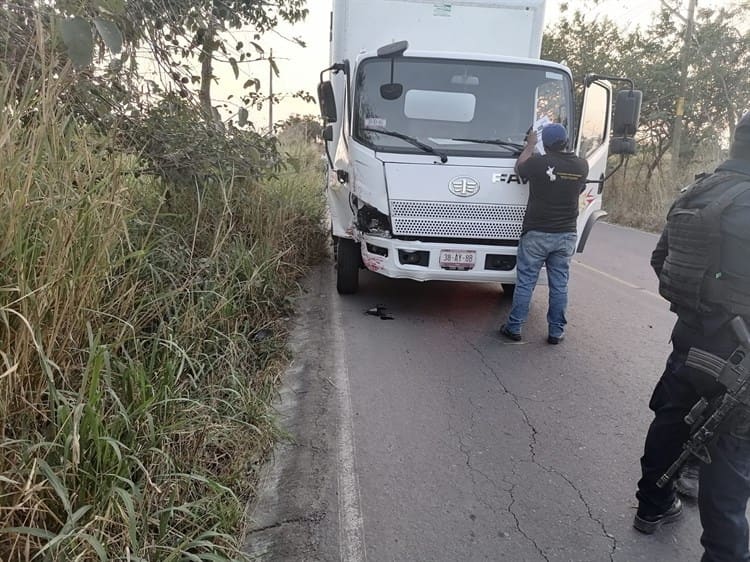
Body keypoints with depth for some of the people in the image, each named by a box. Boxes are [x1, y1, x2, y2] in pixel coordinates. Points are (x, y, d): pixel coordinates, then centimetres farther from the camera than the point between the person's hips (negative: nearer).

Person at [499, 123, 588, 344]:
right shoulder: (581, 166, -2)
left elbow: (519, 167, 8)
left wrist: (530, 145, 23)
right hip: (566, 235, 3)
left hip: (536, 234, -3)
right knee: (559, 285, 10)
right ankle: (556, 332, 16)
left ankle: (514, 328, 12)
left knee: (525, 283, 5)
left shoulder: (538, 163, -14)